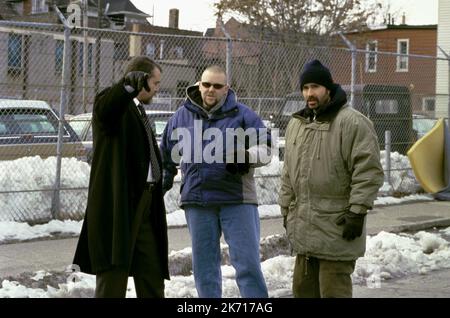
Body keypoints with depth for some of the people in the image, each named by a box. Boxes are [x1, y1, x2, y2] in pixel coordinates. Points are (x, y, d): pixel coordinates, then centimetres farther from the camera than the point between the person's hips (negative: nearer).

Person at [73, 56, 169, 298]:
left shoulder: (137, 111, 24)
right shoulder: (114, 101, -6)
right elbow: (105, 108, -33)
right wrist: (132, 83, -50)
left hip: (142, 204, 9)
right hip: (117, 204, -9)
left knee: (152, 277, 13)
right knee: (113, 278, -9)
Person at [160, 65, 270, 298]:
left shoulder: (242, 114, 2)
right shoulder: (182, 117, 12)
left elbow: (265, 148, 1)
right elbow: (167, 158, 21)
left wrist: (246, 158, -19)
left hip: (236, 199, -3)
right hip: (197, 201, 3)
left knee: (247, 263, -4)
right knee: (204, 267, 9)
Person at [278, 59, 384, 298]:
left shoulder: (352, 123, -11)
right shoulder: (296, 124, 15)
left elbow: (368, 171, -15)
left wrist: (357, 213, -18)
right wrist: (286, 211, 20)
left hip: (336, 230, -8)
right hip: (304, 229, 8)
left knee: (334, 290, -6)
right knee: (303, 287, 15)